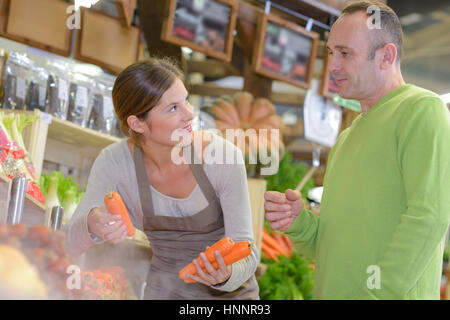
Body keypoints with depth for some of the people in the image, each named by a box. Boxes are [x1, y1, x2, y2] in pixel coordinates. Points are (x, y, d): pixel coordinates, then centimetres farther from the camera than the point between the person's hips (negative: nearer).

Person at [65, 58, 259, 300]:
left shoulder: (223, 156, -17)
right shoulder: (114, 163, -10)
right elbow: (73, 244, -8)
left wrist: (226, 275, -33)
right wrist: (93, 227, -29)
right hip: (163, 292, 2)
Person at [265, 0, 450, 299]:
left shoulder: (423, 109, -5)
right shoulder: (346, 139, 20)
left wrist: (376, 293, -20)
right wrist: (299, 222, 0)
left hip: (391, 294, -7)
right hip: (332, 293, 7)